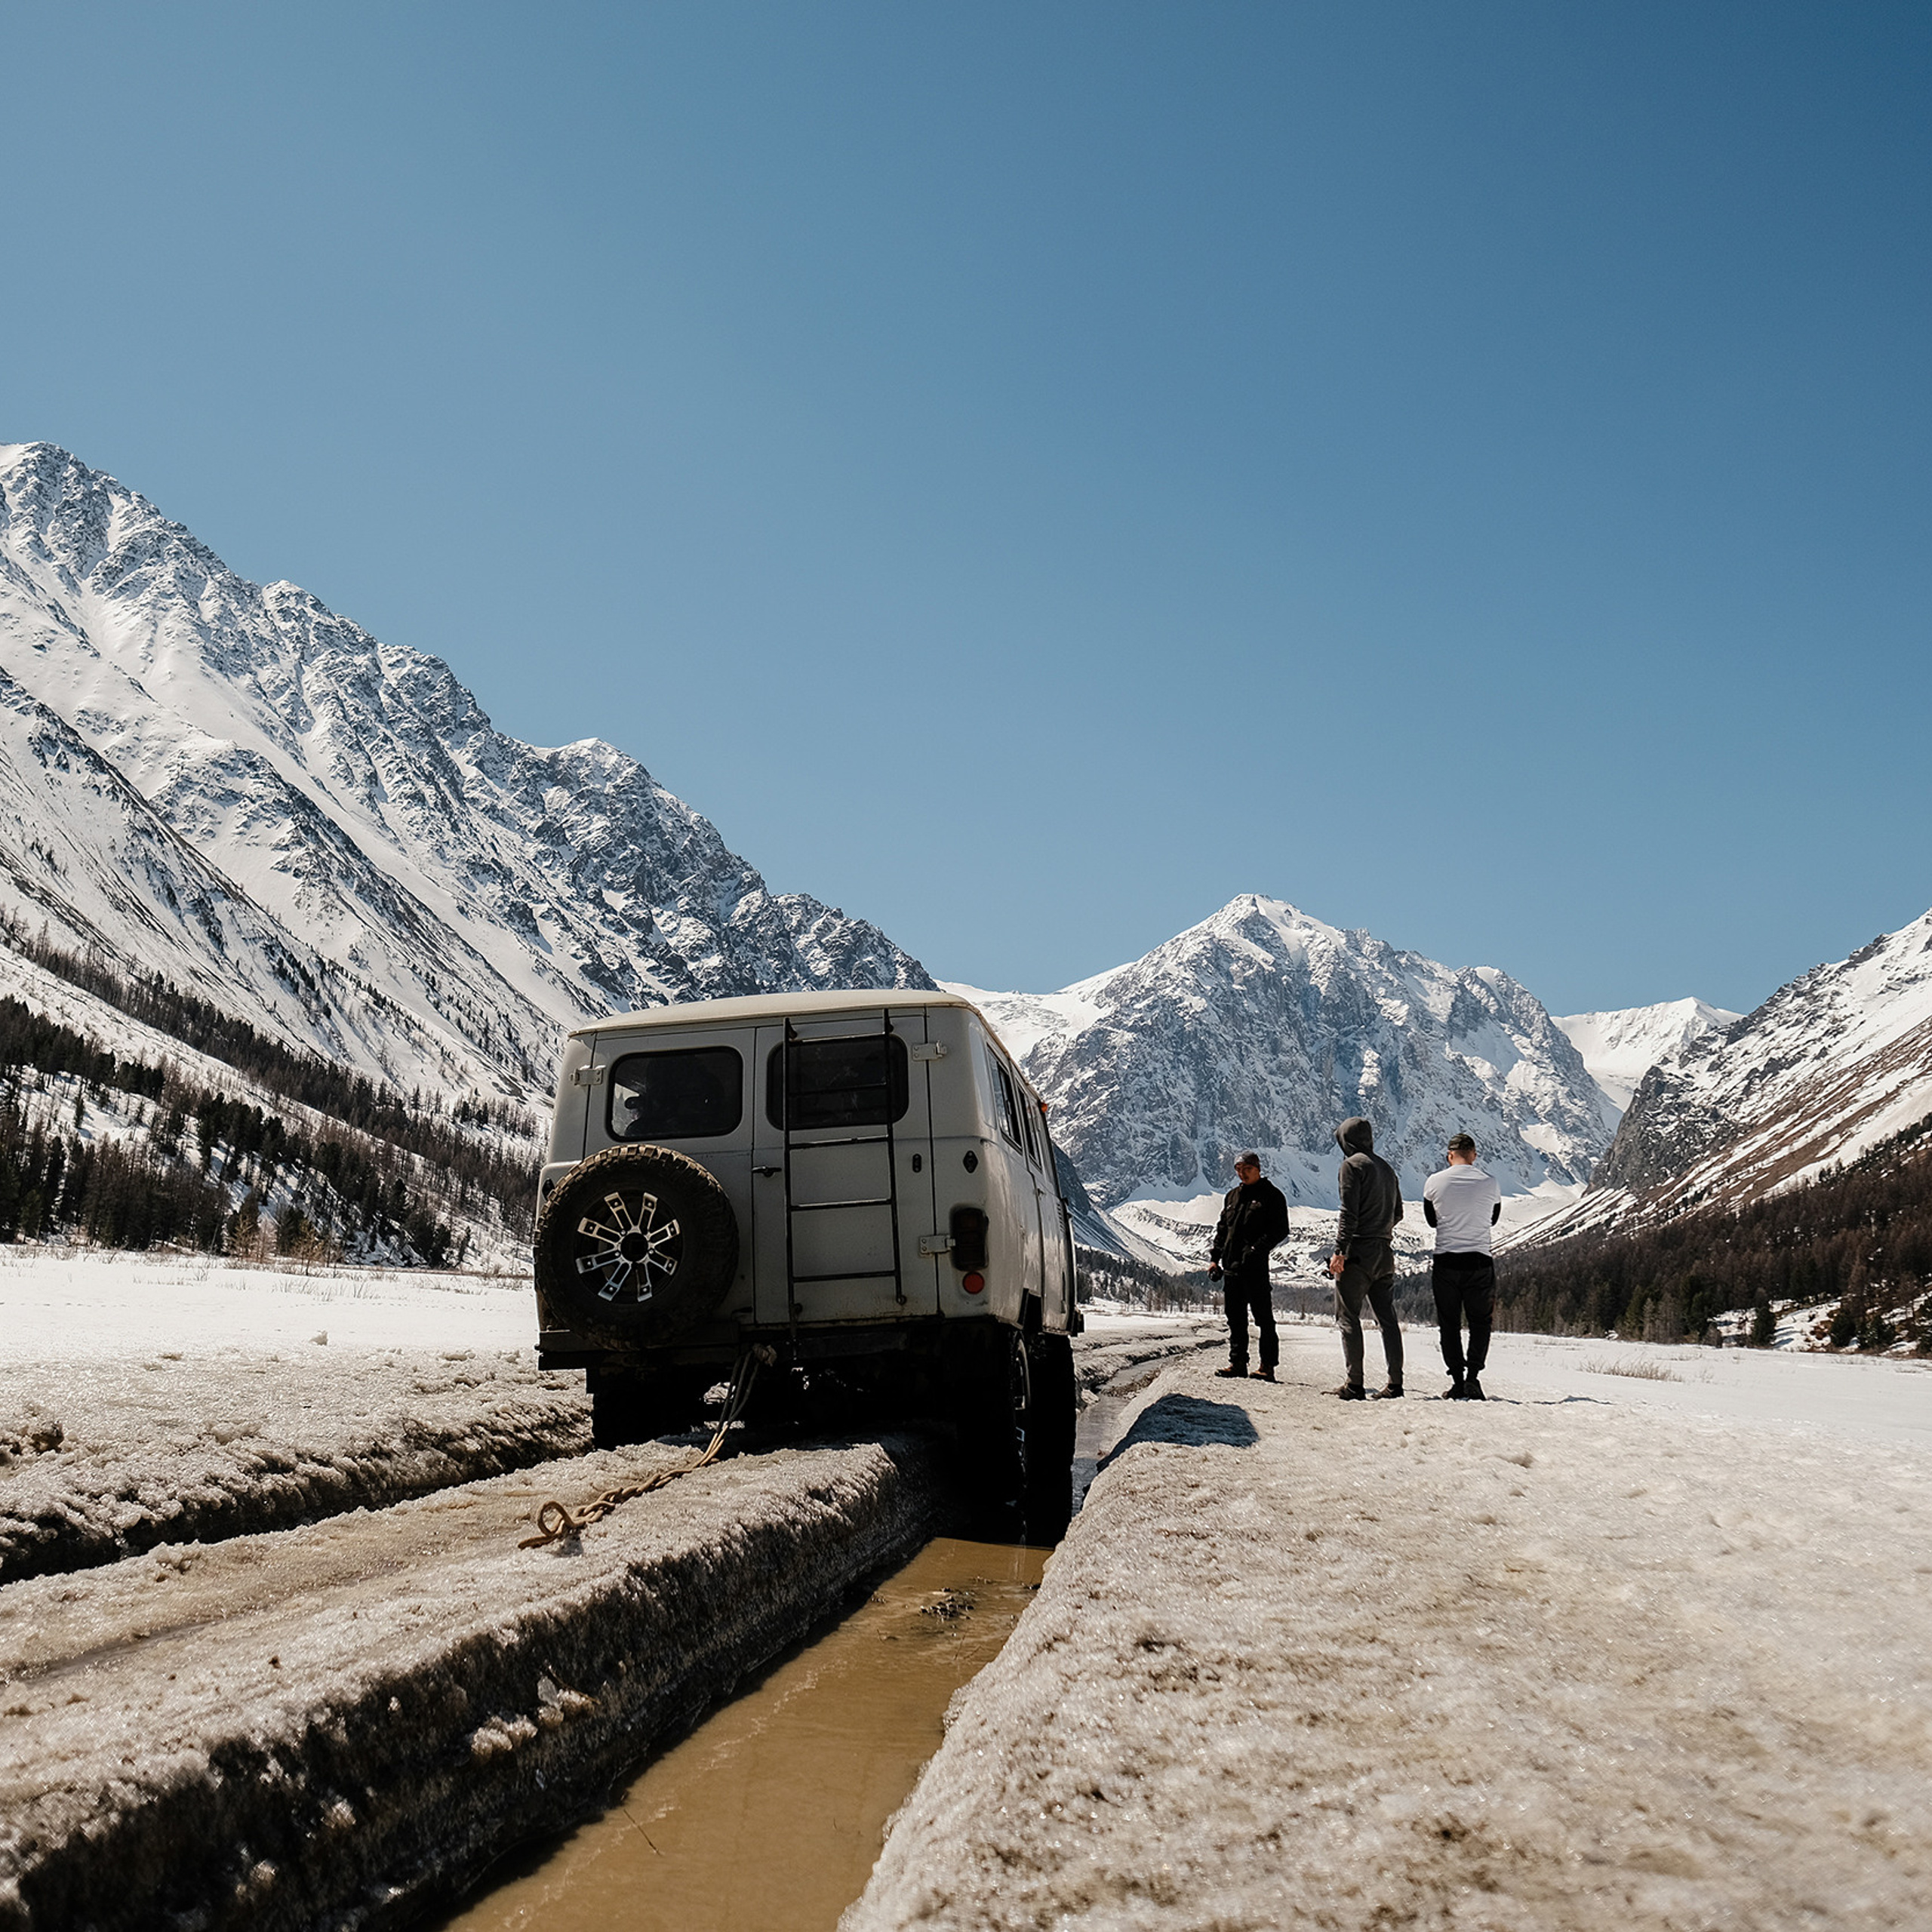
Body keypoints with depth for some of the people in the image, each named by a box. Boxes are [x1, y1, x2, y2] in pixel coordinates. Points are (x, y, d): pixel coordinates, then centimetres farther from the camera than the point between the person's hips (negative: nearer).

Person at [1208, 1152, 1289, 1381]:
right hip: (1231, 1267, 7)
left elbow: (1280, 1231, -8)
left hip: (1256, 1267, -7)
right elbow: (1222, 1229, 22)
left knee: (1263, 1317, -3)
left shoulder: (1271, 1195, -1)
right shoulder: (1232, 1196, 18)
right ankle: (1237, 1362, 16)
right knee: (1235, 1318, 10)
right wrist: (1214, 1257, 11)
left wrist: (1257, 1250, -19)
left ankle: (1267, 1366, -1)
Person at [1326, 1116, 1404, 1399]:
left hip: (1358, 1251, -7)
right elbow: (1398, 1214, 19)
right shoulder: (1387, 1168, 16)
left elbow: (1349, 1212, -15)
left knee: (1348, 1317, -3)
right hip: (1385, 1253, 7)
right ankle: (1395, 1383, 6)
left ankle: (1354, 1384, -7)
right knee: (1387, 1319, 8)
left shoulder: (1352, 1164, -6)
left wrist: (1339, 1251, -17)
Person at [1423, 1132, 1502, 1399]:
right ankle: (1473, 1375, -6)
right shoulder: (1490, 1184, 0)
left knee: (1449, 1325, 8)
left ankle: (1457, 1382, 3)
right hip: (1479, 1262, 0)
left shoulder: (1434, 1182, -2)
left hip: (1445, 1262, 0)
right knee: (1480, 1322, 12)